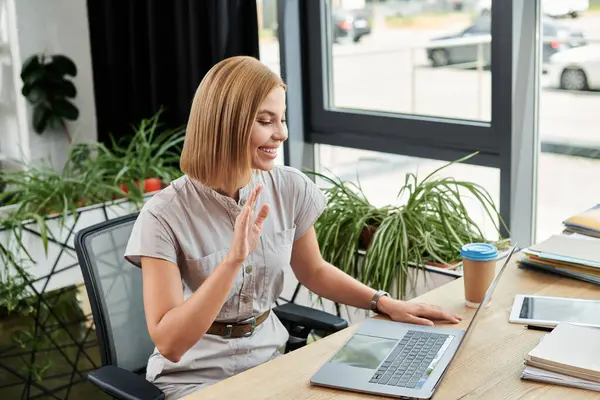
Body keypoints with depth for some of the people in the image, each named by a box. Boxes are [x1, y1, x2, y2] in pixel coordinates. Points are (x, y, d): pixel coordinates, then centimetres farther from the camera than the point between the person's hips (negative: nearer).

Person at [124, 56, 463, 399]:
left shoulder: (291, 189, -5)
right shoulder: (165, 216, -19)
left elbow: (313, 271, 12)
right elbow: (169, 343, -23)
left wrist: (384, 303, 1)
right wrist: (234, 259, -31)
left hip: (269, 358, 4)